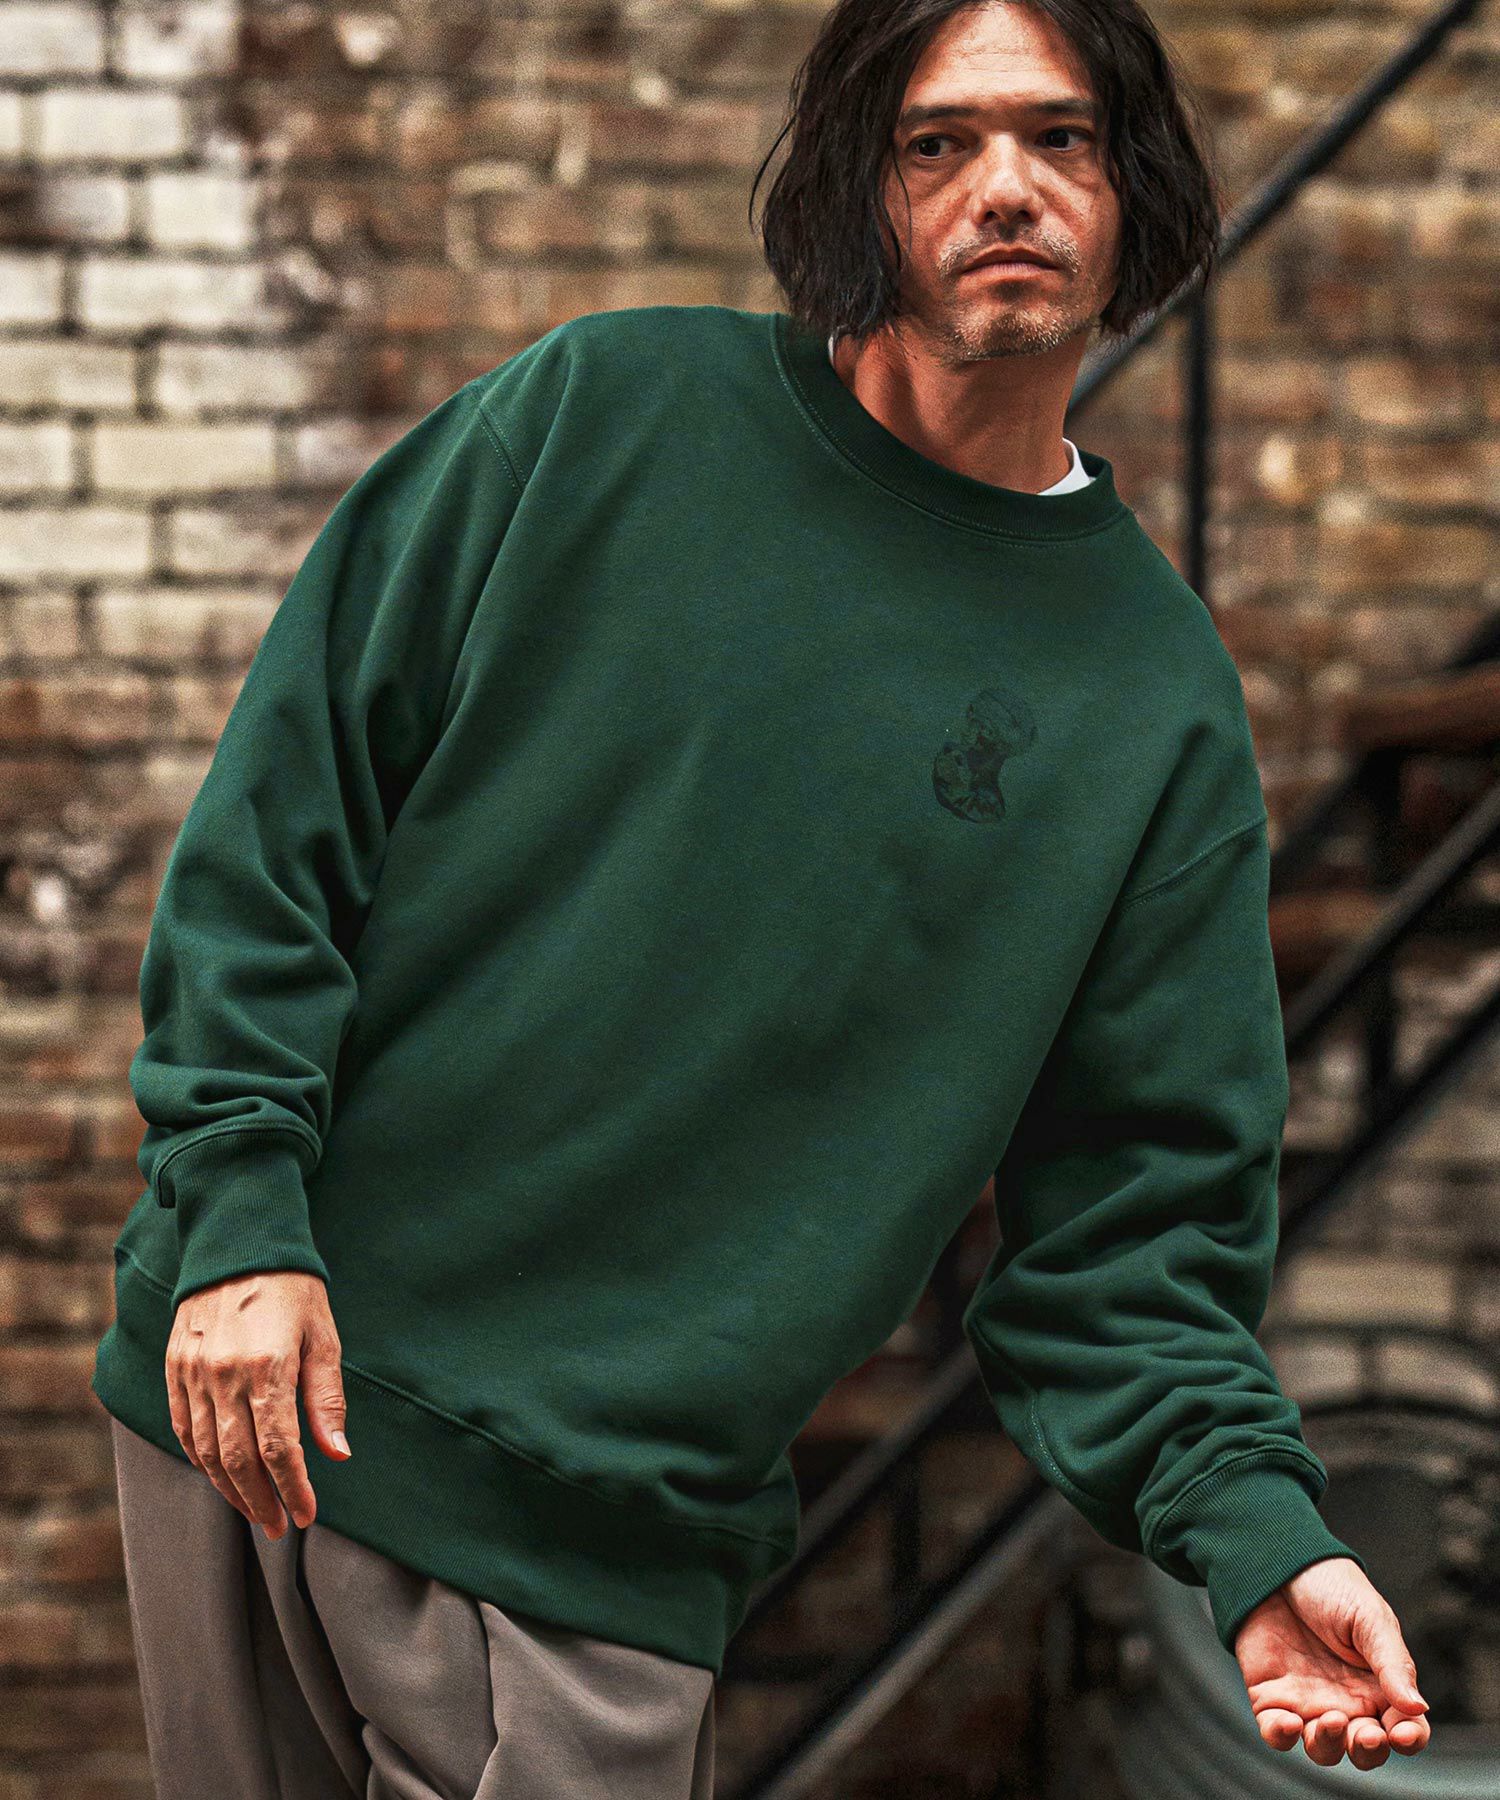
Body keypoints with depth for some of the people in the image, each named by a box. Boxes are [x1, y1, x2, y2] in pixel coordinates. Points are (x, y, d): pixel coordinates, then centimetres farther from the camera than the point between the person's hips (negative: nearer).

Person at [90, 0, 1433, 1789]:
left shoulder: (1161, 705, 2)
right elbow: (286, 797, -1)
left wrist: (1251, 1527, -13)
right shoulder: (605, 413, -1)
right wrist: (239, 1202, -11)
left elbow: (1127, 1205, 2)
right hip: (246, 1372, 1)